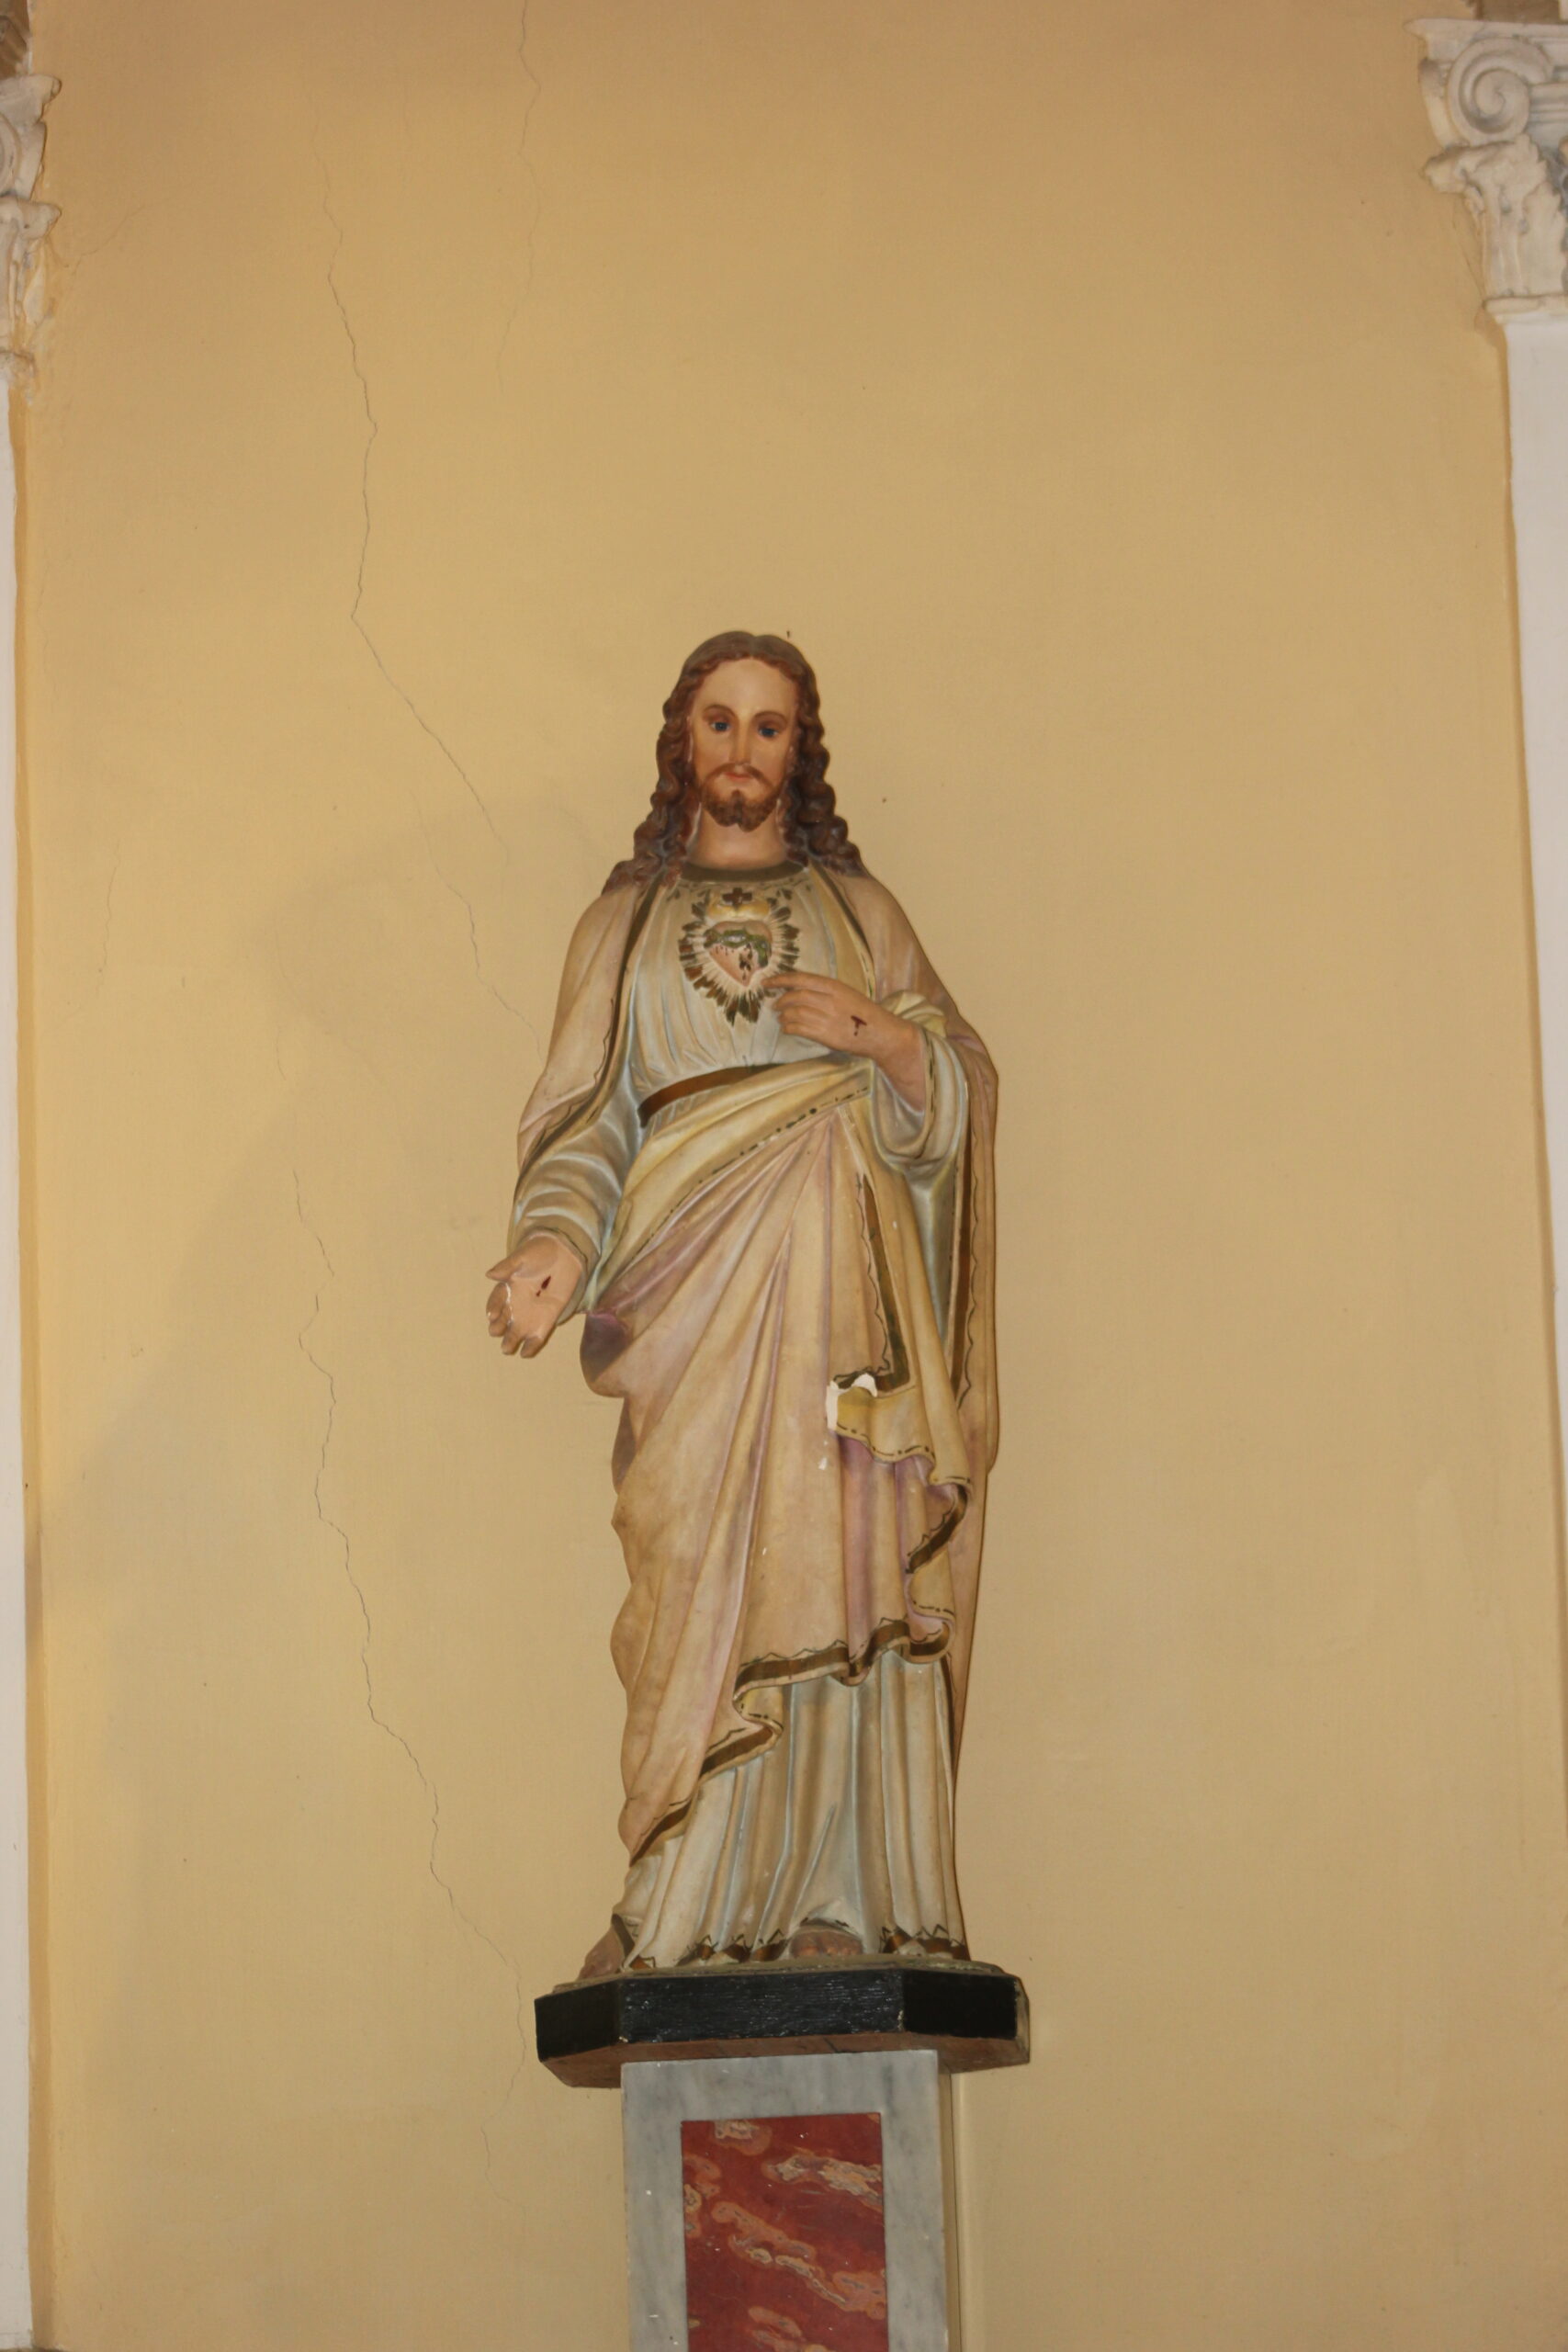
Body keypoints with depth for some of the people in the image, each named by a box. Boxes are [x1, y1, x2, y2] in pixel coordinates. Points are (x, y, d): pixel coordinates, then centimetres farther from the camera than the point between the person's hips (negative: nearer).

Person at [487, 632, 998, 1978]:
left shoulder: (855, 906, 22)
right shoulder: (626, 924, 21)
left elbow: (963, 1085, 15)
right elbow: (589, 1114, 9)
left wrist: (884, 1036, -7)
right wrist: (555, 1245, -9)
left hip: (840, 1274, 1)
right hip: (696, 1284, -1)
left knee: (843, 1569, -10)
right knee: (713, 1582, -13)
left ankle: (852, 1907, -12)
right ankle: (697, 1918, -14)